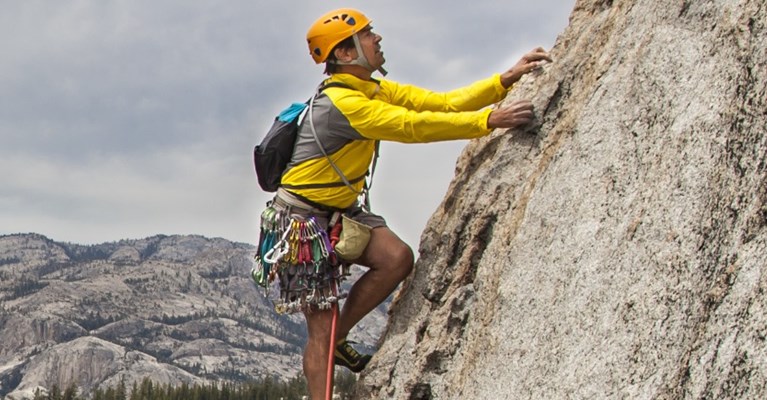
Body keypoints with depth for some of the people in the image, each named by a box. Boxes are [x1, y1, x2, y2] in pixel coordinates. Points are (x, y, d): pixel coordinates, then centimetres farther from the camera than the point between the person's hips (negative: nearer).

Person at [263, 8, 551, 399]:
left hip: (340, 212, 8)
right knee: (320, 327, -8)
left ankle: (337, 341, 3)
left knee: (397, 258, -16)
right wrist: (489, 120, -36)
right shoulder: (341, 102, -25)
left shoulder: (374, 90, 5)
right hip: (303, 219, -8)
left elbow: (443, 102, -1)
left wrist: (507, 80, -11)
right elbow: (413, 126, -33)